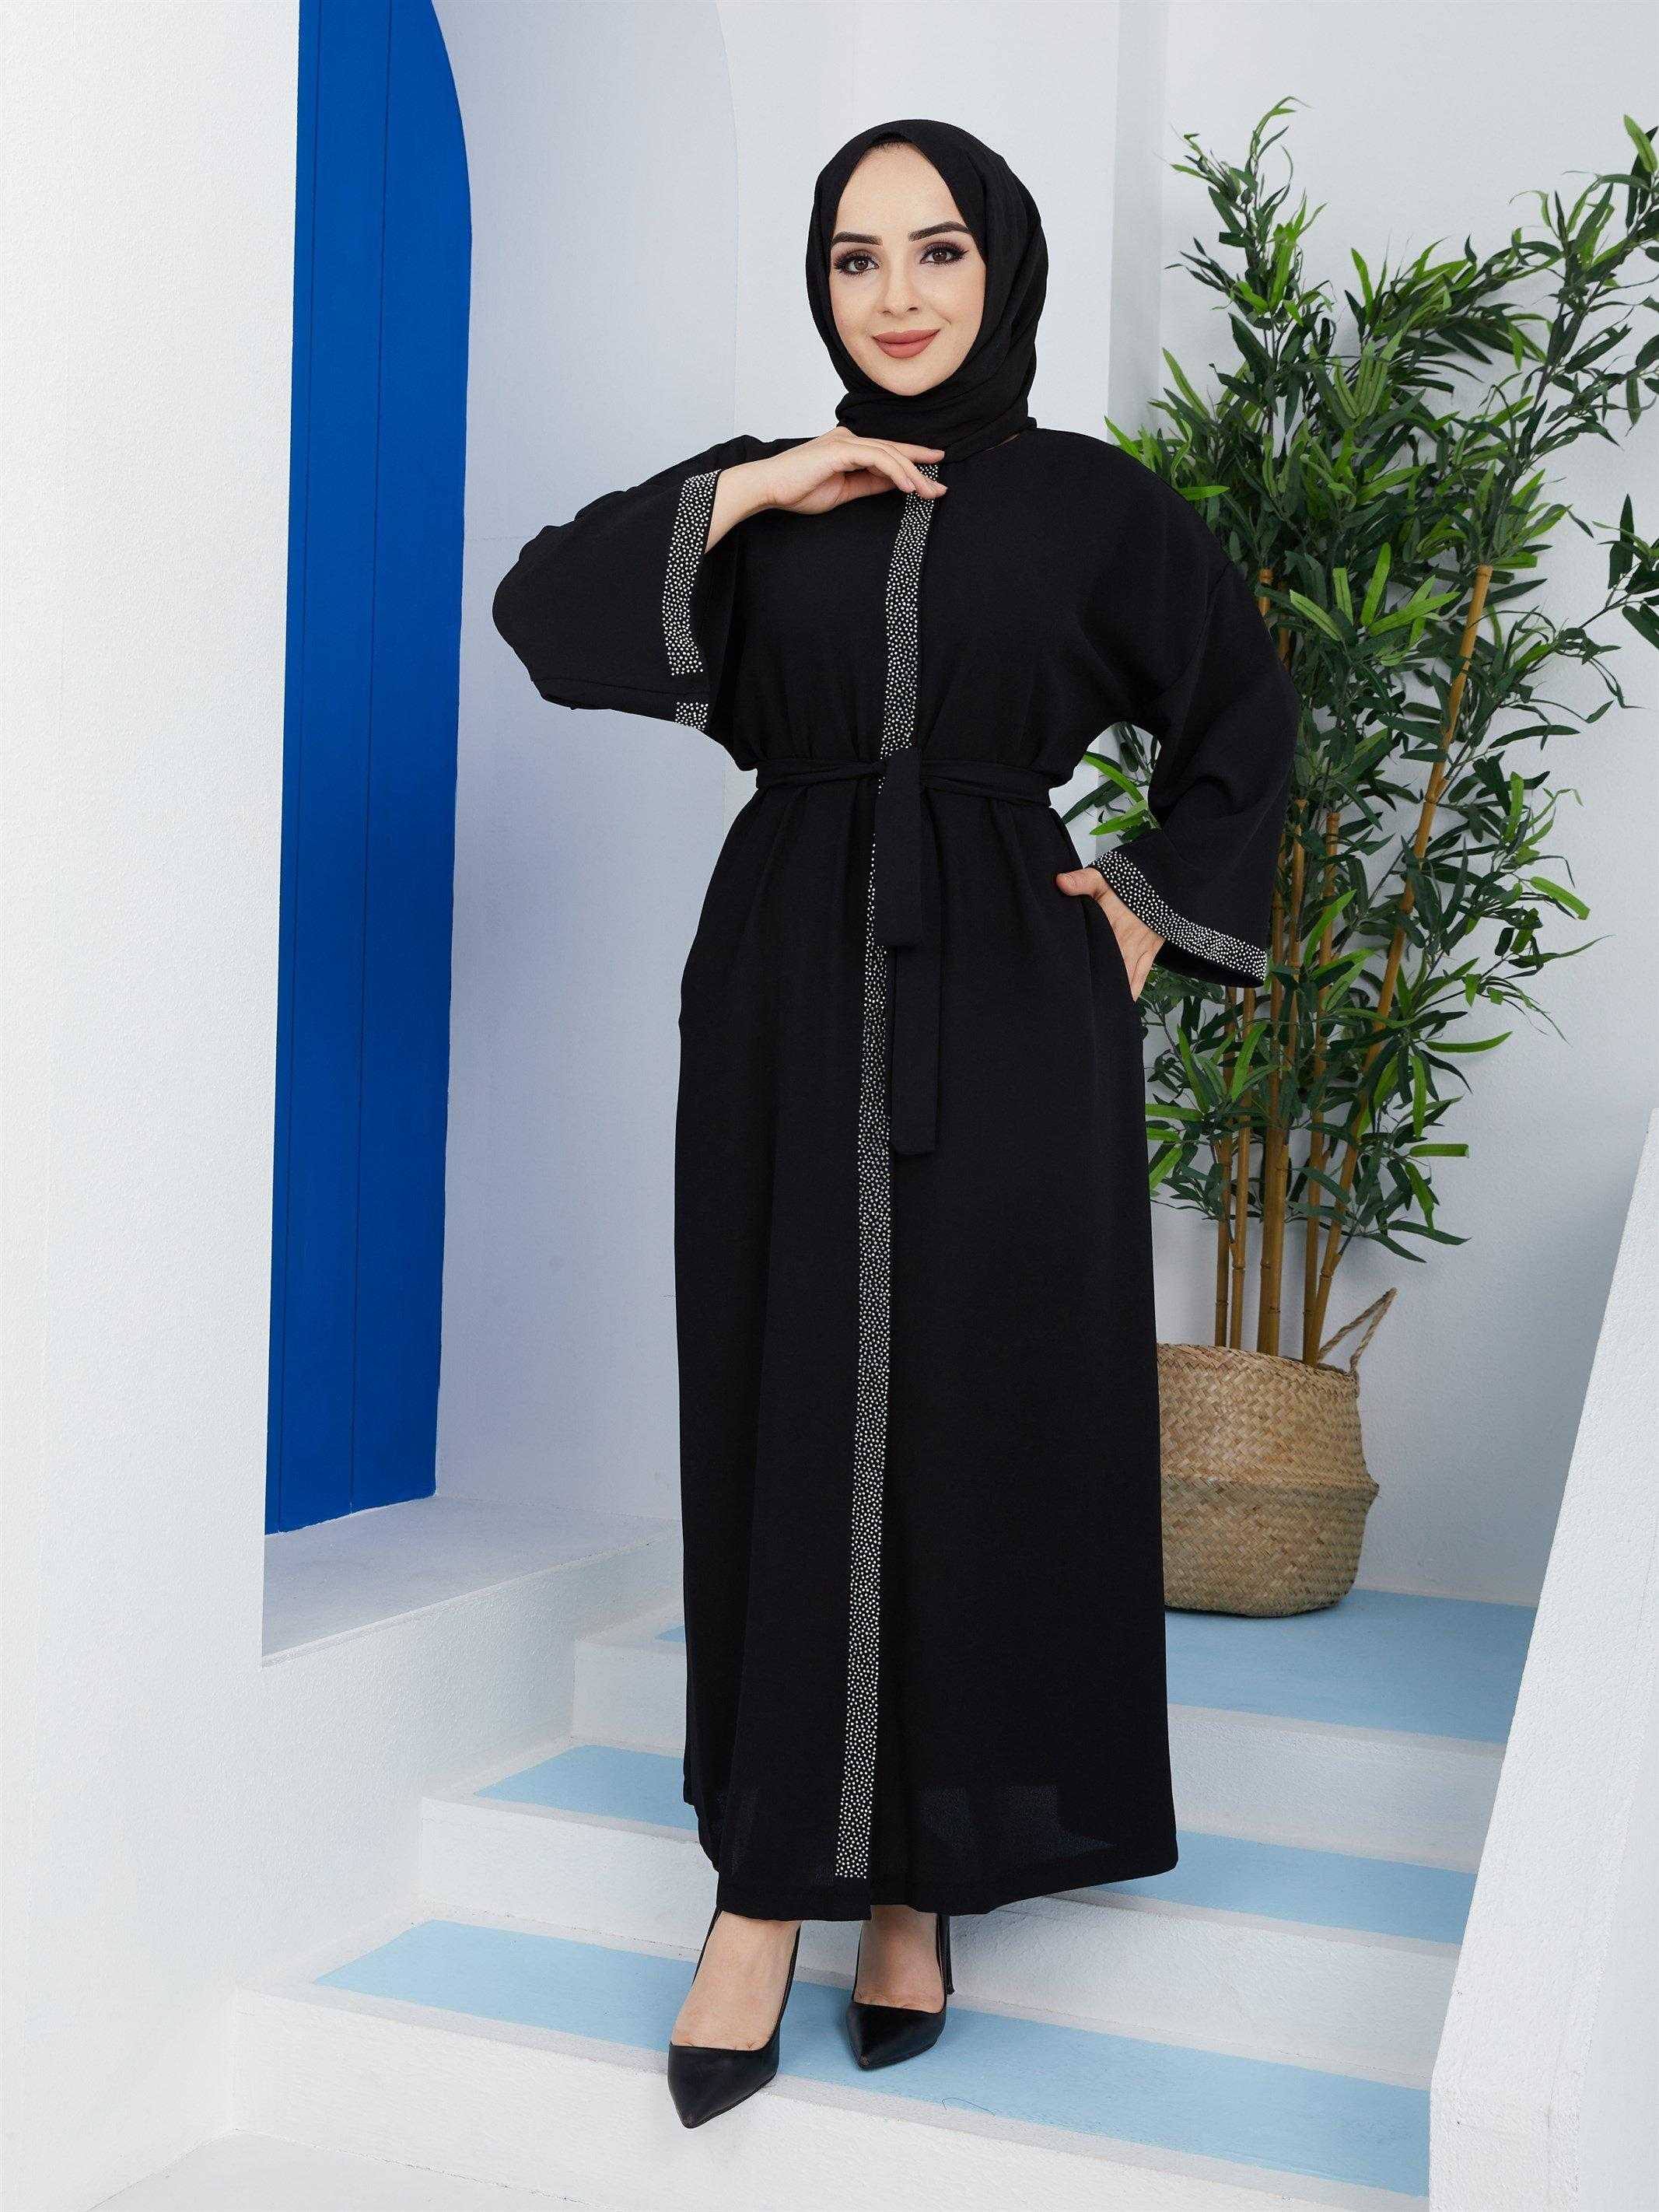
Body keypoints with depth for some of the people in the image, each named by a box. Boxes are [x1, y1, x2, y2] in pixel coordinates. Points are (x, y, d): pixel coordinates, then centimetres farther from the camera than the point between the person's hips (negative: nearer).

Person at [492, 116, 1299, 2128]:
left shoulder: (1093, 502, 6)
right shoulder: (761, 496, 11)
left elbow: (1241, 719, 13)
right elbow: (540, 606, 0)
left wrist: (1149, 918, 3)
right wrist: (743, 494, -8)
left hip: (1003, 1004, -1)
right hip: (790, 998, 2)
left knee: (983, 1421, -1)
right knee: (790, 1419, 2)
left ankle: (917, 1883, 12)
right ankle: (768, 1883, 9)